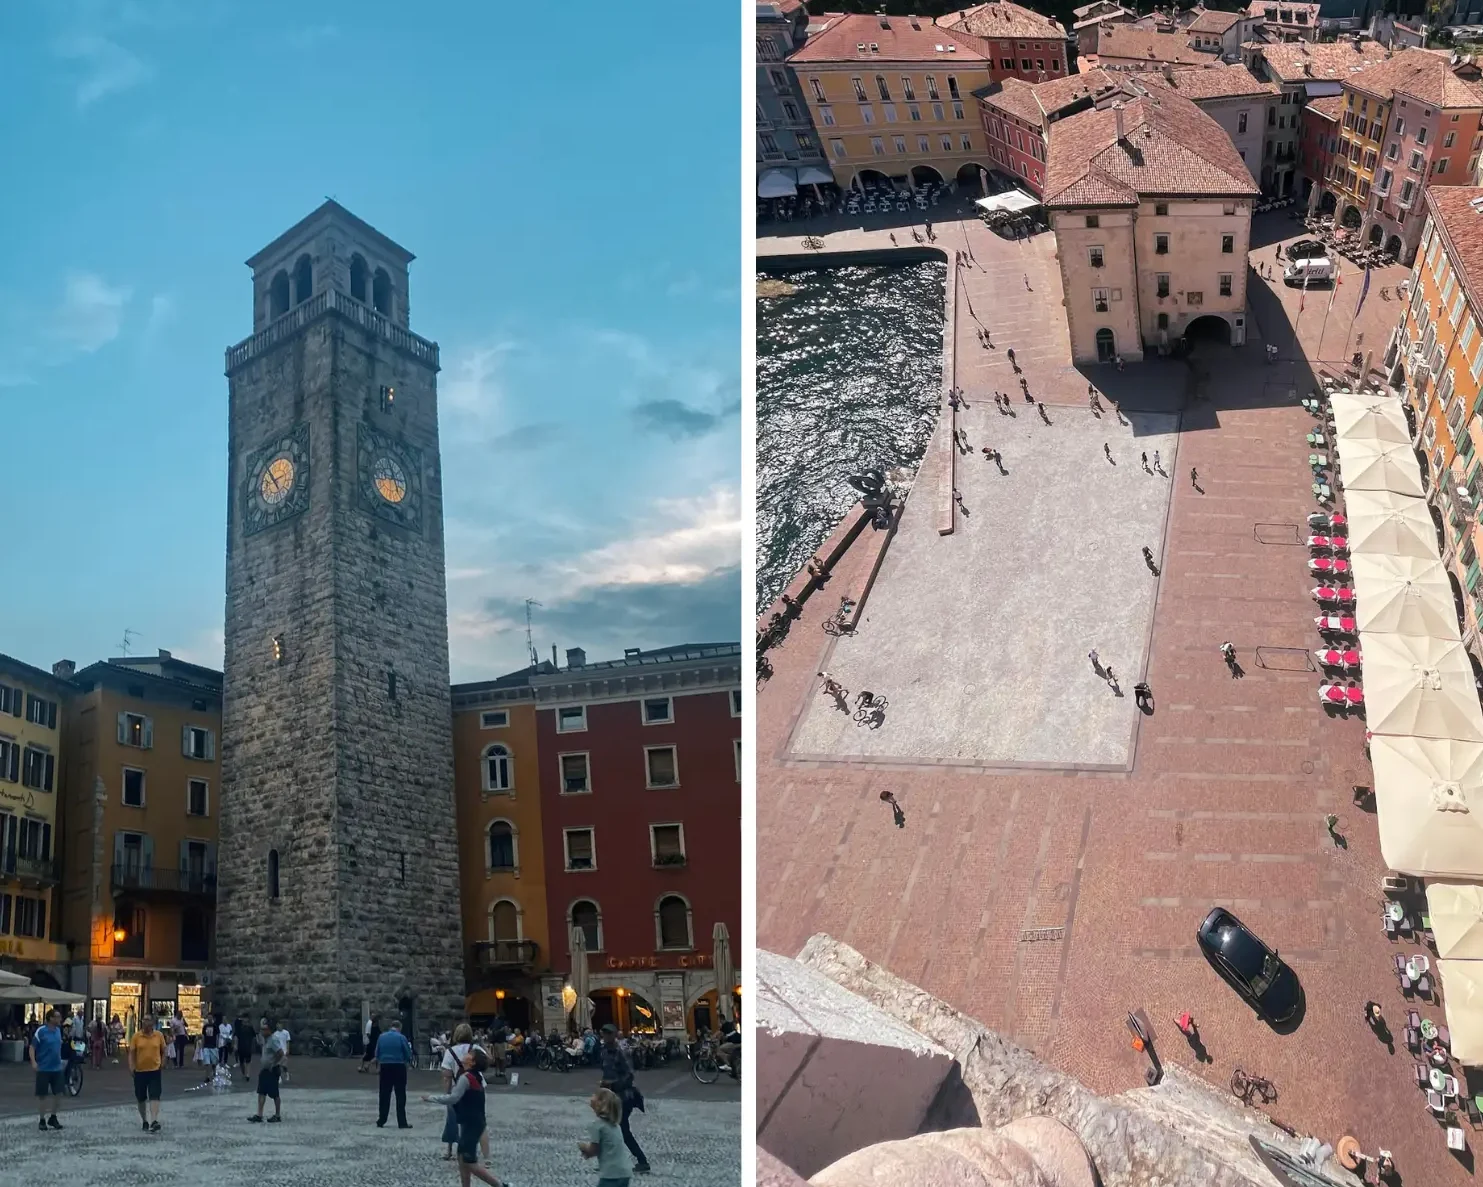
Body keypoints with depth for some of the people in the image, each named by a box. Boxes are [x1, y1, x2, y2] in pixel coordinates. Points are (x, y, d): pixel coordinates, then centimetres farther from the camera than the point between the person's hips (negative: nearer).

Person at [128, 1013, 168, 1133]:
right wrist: (131, 1067, -13)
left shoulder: (159, 1035, -1)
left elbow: (163, 1051, 9)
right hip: (140, 1071, 1)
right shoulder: (136, 1037, -2)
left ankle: (154, 1122, -22)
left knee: (154, 1097, -13)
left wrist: (162, 1065, 4)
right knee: (141, 1098, 12)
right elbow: (131, 1053, -1)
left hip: (155, 1070, -1)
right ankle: (144, 1121, 30)